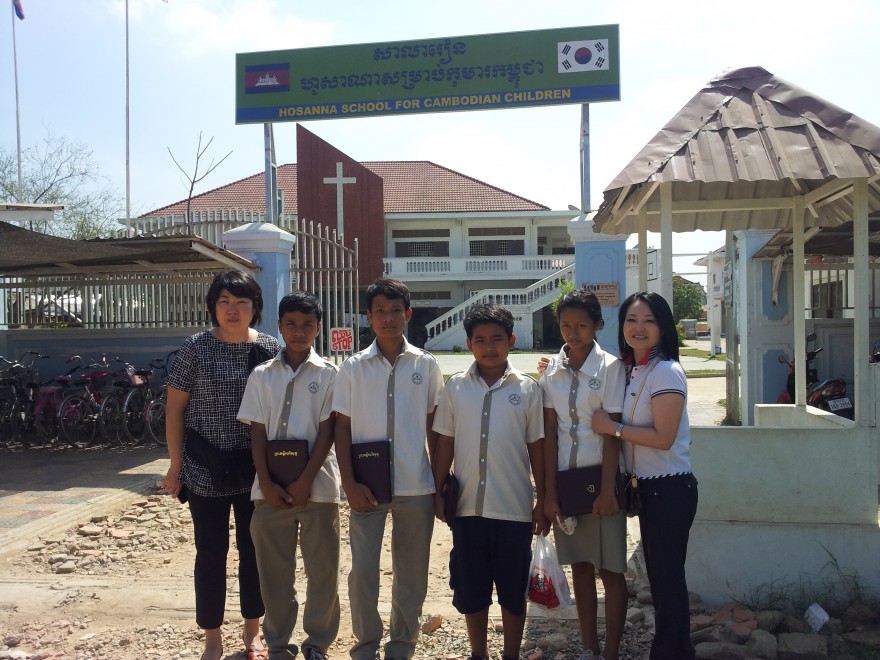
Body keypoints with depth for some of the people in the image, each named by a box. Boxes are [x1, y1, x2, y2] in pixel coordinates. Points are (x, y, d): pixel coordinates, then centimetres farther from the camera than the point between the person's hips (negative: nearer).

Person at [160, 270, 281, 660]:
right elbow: (175, 407, -1)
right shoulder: (196, 348, -4)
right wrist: (176, 465, -3)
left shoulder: (270, 349, 0)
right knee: (211, 552, 6)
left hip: (256, 470, 2)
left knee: (254, 549, 11)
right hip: (207, 471, -1)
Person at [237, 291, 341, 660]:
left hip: (317, 485, -1)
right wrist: (266, 483, -7)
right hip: (271, 487, 2)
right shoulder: (262, 375, 5)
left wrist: (305, 482, -12)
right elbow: (257, 433, 3)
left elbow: (327, 432, -5)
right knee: (274, 570, 9)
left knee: (323, 569, 6)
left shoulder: (328, 374, 0)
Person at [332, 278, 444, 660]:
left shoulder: (426, 365, 2)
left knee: (412, 571, 10)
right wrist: (349, 483, -6)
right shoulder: (353, 367, 1)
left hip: (417, 486, 1)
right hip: (368, 485, -1)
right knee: (362, 569, 0)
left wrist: (441, 480, 5)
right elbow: (342, 428, 2)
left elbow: (434, 427, 7)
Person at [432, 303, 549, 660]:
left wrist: (543, 500, 3)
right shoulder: (455, 387, 1)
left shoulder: (527, 388, -1)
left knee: (513, 587, 11)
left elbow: (536, 447, 3)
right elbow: (445, 443, 6)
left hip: (514, 507, -1)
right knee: (470, 586, 12)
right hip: (468, 505, 1)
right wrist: (438, 492, 3)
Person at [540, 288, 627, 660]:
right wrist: (549, 490, -2)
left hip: (599, 477, -4)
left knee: (610, 569, 5)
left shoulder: (609, 367, -7)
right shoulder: (552, 369, 3)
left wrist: (607, 489, -13)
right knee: (579, 566, 13)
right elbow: (550, 432, 1)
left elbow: (612, 431, -10)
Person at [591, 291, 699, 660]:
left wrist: (612, 427, -17)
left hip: (670, 488, -9)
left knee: (667, 574, 2)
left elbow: (663, 437, -21)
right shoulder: (630, 370, 9)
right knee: (659, 573, 18)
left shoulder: (666, 372, -17)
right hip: (647, 486, 9)